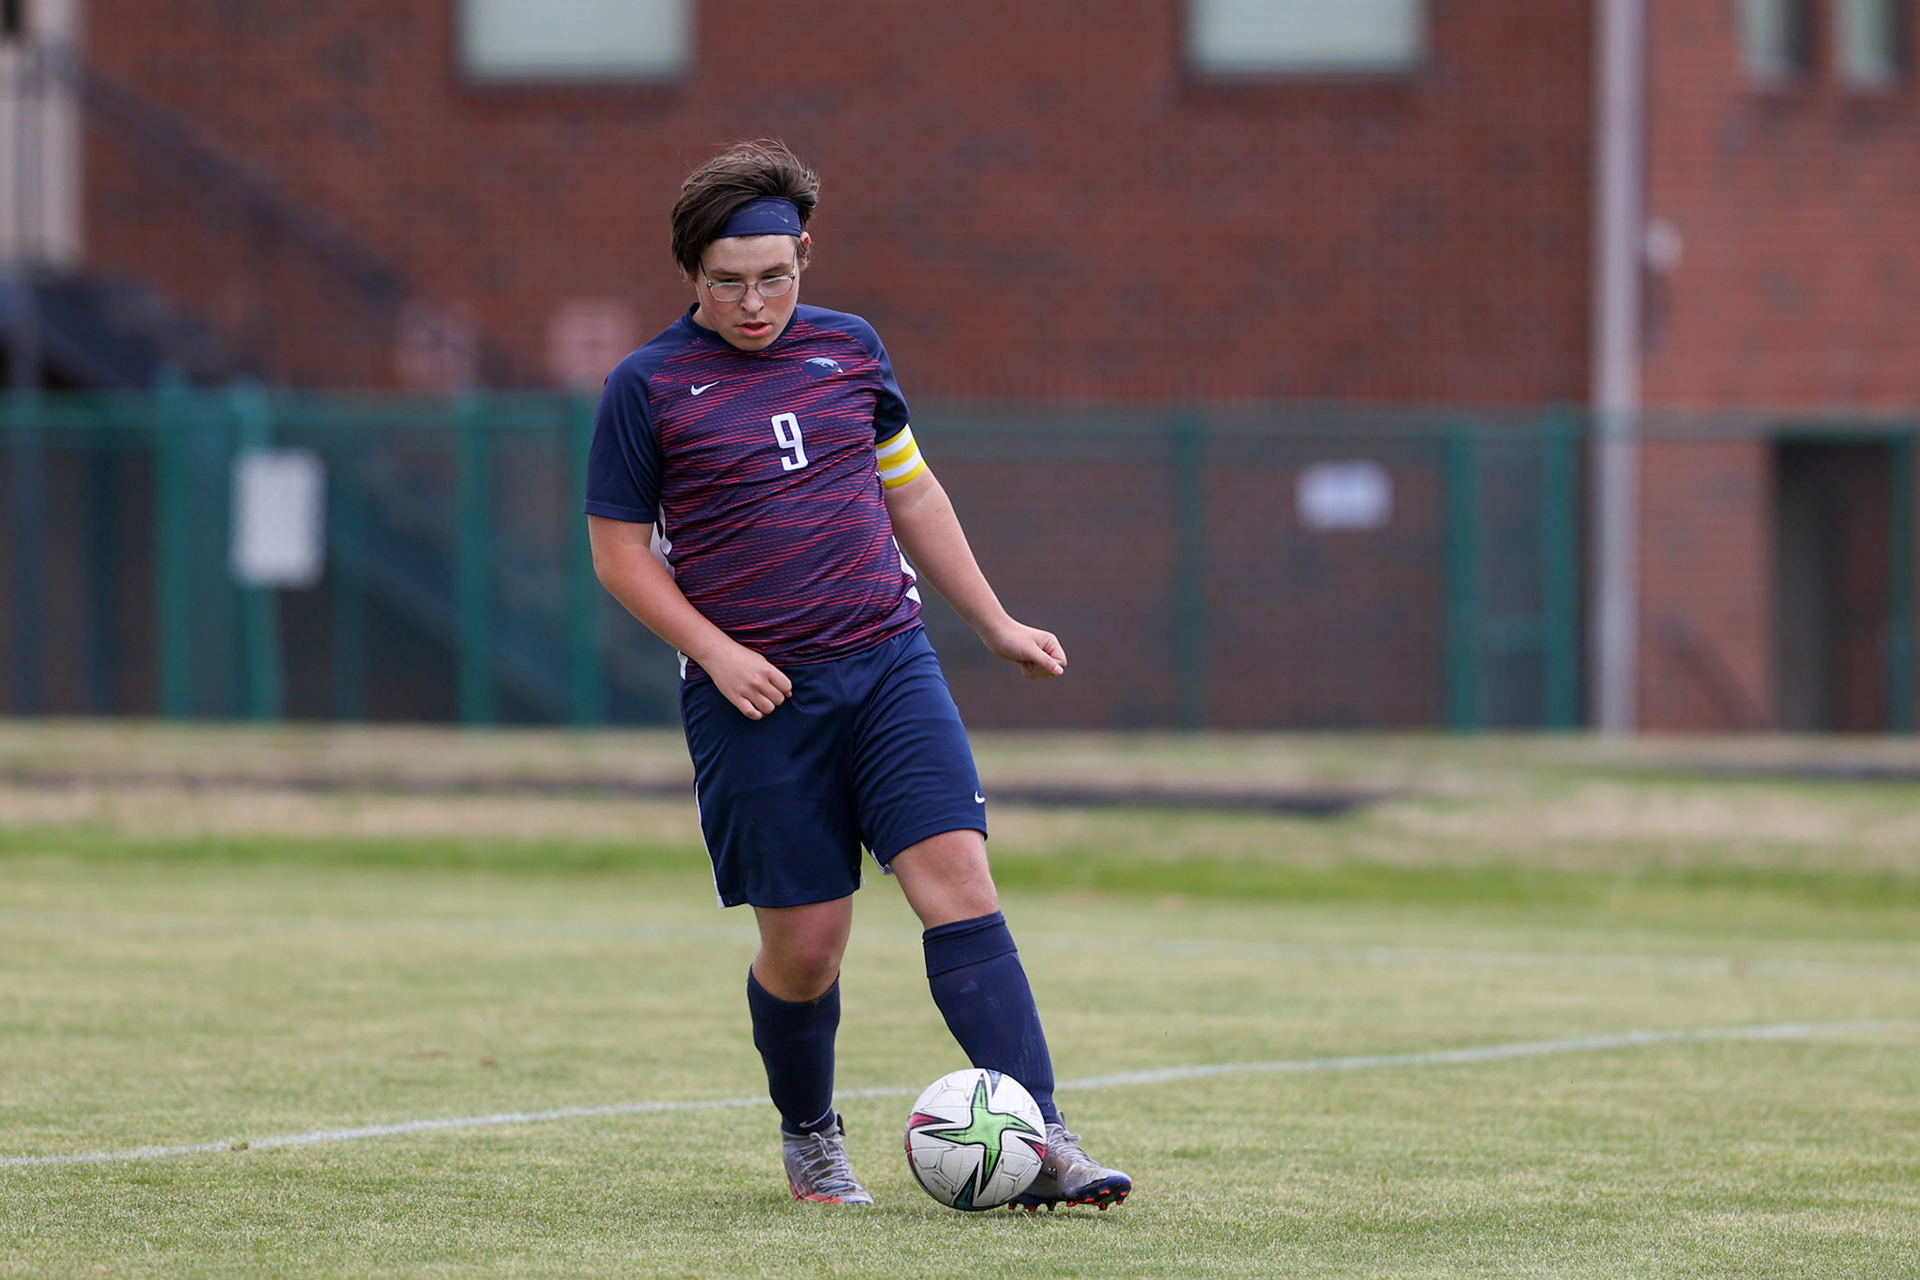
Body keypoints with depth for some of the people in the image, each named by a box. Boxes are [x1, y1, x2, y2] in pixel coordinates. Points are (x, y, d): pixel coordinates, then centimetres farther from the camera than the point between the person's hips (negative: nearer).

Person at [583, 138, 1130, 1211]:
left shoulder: (849, 348, 10)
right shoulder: (648, 387, -1)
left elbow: (911, 492, 22)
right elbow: (620, 552, 2)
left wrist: (996, 622, 21)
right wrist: (715, 652, -10)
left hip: (889, 664, 3)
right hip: (757, 697, -3)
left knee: (959, 877, -14)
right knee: (804, 943, -1)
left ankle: (1041, 1143, -19)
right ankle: (810, 1141, 27)